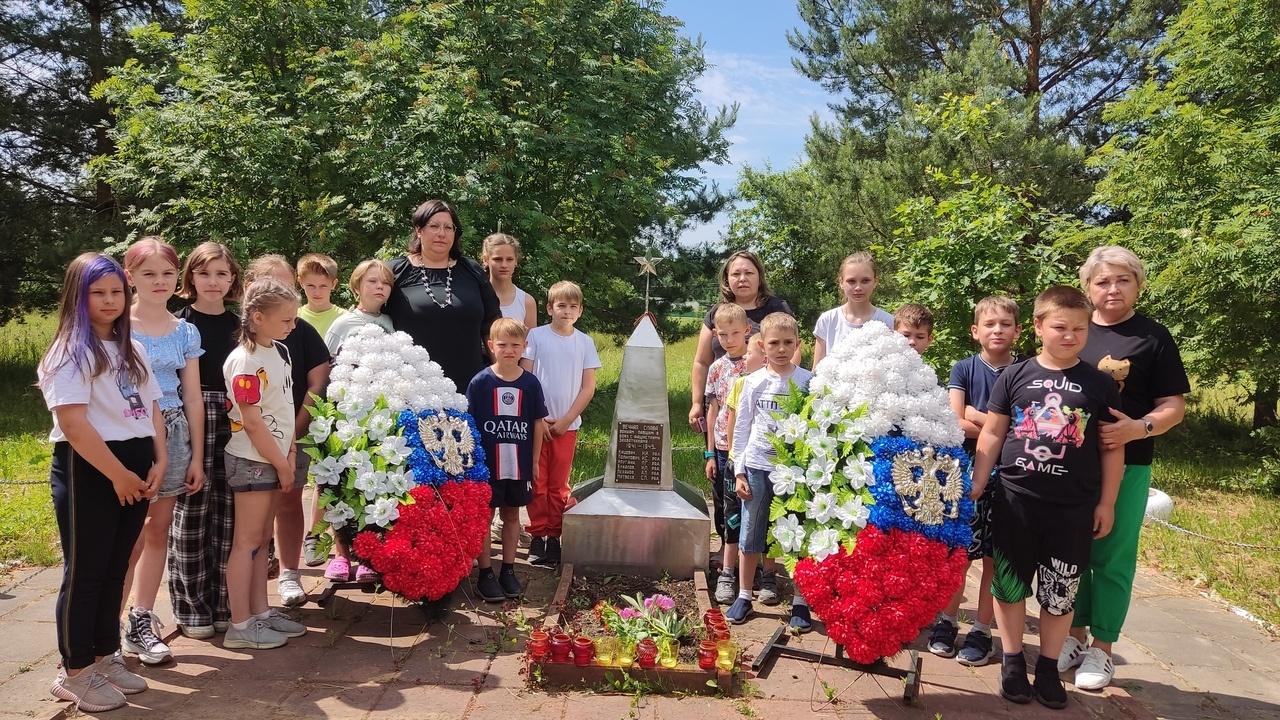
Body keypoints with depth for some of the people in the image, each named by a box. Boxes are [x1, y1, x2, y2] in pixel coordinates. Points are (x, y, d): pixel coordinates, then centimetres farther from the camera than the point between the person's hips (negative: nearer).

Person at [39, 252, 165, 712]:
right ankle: (74, 673, 15)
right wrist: (118, 475, -17)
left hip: (135, 468, 7)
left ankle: (105, 657, 27)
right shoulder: (69, 353, -10)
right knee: (85, 572, 2)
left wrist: (158, 463, 0)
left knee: (115, 569, 14)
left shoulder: (132, 350, 13)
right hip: (87, 471, -7)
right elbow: (74, 425, -18)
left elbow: (153, 409, 13)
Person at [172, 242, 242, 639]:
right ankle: (190, 607, 11)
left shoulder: (238, 324, 12)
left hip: (233, 423, 4)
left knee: (227, 514, 6)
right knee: (191, 513, -1)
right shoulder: (179, 323, 0)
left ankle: (223, 603, 16)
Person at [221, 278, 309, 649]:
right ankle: (240, 626, 7)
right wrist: (281, 464, -12)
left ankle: (260, 612, 23)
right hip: (252, 460, -8)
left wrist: (290, 452, 5)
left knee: (262, 538, 14)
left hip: (273, 458, 8)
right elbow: (252, 422, -19)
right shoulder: (245, 361, -18)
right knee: (248, 541, -1)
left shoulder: (279, 351, 8)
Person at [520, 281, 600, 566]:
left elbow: (588, 387, 3)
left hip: (567, 425, 2)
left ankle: (554, 537, 17)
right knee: (537, 482, 2)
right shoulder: (536, 336, -2)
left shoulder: (585, 342, 4)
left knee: (559, 485, 7)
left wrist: (566, 420, -5)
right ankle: (538, 537, 12)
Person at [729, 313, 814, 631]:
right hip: (757, 466, 1)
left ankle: (799, 602, 17)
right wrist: (739, 471, 1)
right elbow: (742, 427, 5)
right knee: (750, 535, 9)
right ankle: (744, 597, 23)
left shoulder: (808, 382, -1)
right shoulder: (754, 382, 1)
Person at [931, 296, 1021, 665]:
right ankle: (947, 622, 20)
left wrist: (975, 415, -10)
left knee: (994, 556, 5)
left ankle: (982, 631, 16)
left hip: (1005, 476, 0)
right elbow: (955, 423, -6)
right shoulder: (964, 369, 3)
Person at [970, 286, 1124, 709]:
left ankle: (1049, 667, 26)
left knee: (1059, 593, 9)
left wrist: (1106, 503, 4)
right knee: (1009, 584, 9)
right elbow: (991, 435, 4)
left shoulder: (1099, 384, 1)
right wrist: (976, 487, 1)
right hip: (1015, 500, 0)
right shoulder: (1015, 376, 0)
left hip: (1073, 508, 0)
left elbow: (1112, 448, 6)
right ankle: (1012, 661, 25)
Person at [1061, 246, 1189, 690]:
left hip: (1125, 465, -3)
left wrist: (1140, 428, -20)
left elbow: (1174, 406, -1)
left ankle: (1101, 649, 15)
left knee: (1112, 557, 3)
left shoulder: (1153, 337, 0)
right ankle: (1075, 636, 25)